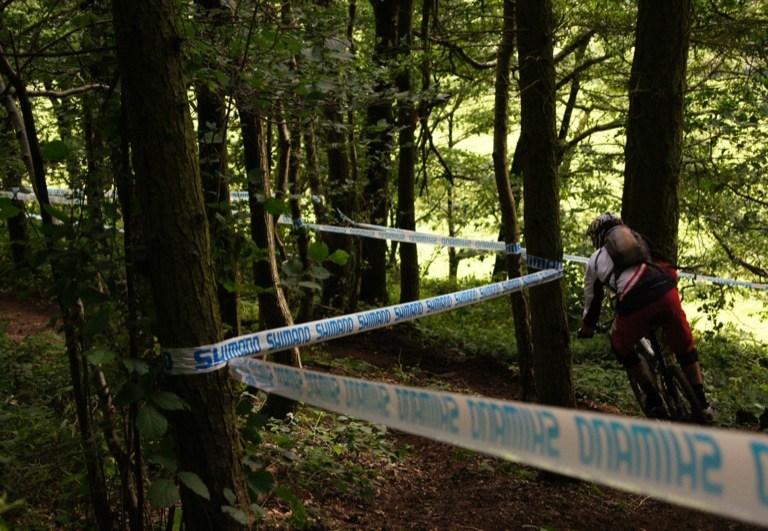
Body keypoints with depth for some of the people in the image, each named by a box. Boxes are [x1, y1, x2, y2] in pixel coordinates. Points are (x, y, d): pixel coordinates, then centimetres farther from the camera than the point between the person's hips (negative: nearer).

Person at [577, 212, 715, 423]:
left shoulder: (595, 260, 27)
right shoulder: (639, 239, 31)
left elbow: (592, 301, 32)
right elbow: (668, 269, 30)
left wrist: (586, 330, 48)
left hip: (634, 304, -2)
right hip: (666, 293, 2)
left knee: (621, 347, 27)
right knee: (685, 348, 23)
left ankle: (653, 400, 24)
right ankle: (702, 404, 22)